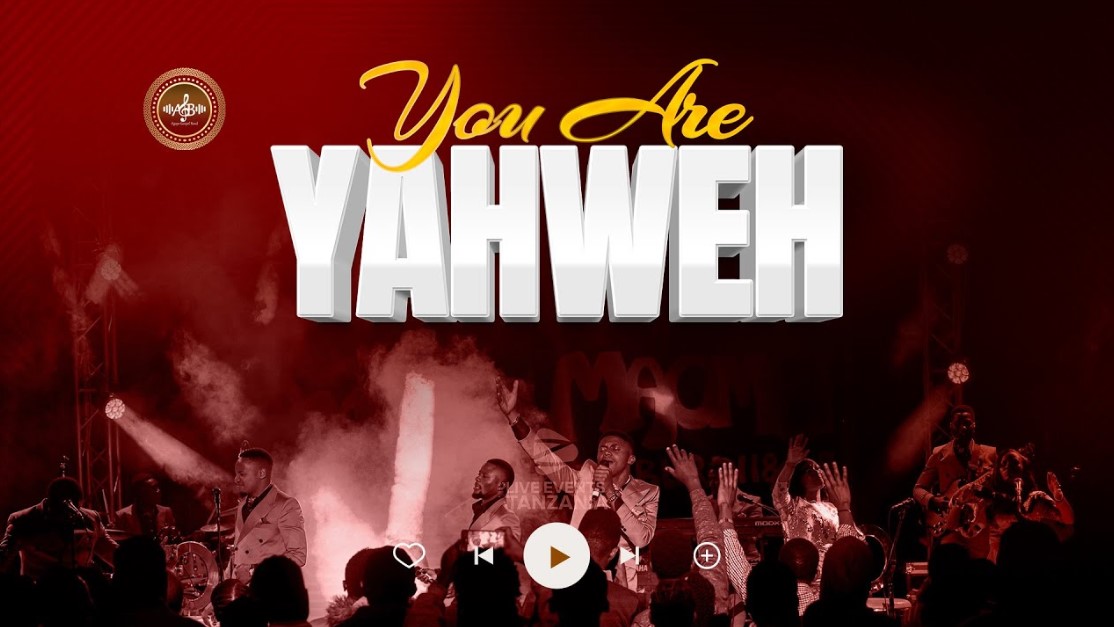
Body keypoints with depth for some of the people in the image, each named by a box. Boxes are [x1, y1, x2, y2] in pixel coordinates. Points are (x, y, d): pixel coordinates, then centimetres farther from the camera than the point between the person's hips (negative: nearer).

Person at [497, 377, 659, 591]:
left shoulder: (648, 492, 3)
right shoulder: (586, 478, 9)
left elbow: (641, 539, -11)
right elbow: (546, 459, 1)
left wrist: (611, 493, -14)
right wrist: (512, 415, -7)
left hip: (618, 586, -1)